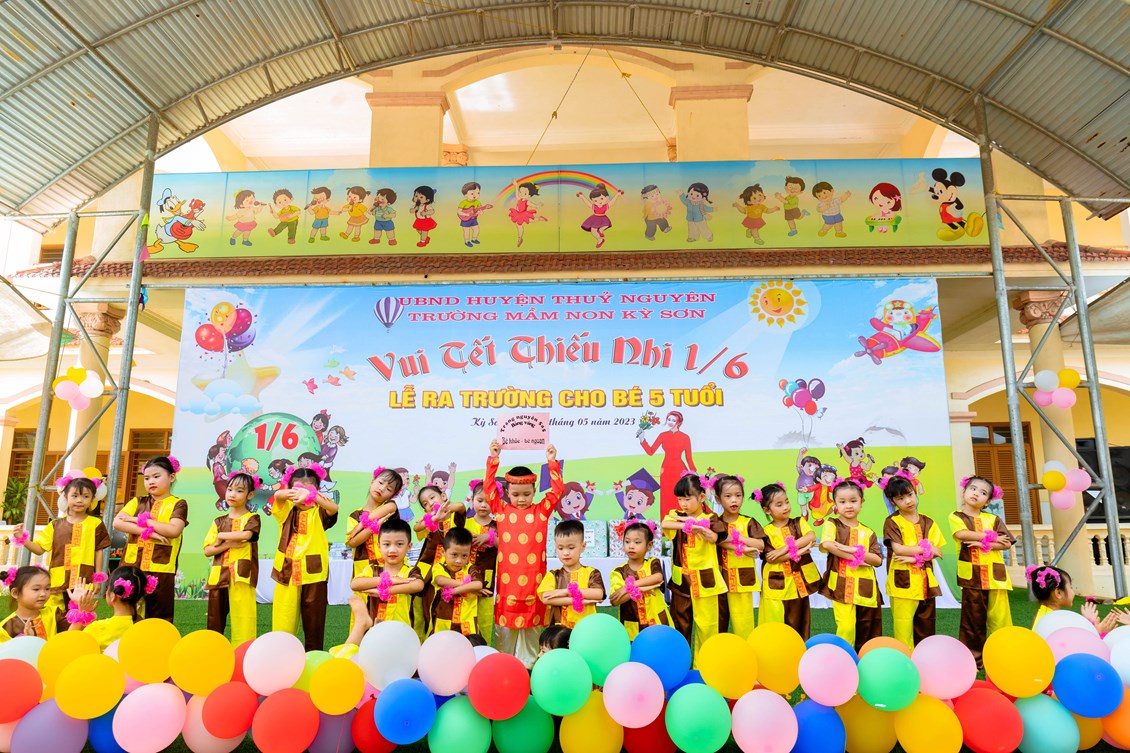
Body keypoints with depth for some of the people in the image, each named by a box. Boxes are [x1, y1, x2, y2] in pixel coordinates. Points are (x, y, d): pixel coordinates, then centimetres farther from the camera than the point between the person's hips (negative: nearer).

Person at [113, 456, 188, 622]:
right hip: (132, 567, 3)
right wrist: (147, 531, -13)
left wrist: (139, 520, -7)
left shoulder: (178, 504, 3)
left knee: (159, 620, 3)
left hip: (161, 570, -3)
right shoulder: (138, 502, 14)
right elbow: (117, 522, -1)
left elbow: (174, 530, -13)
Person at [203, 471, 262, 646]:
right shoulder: (219, 521, 15)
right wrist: (228, 544, -9)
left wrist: (221, 536, -5)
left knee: (242, 616, -8)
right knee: (215, 620, 9)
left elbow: (246, 535, -18)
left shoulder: (252, 518, 3)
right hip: (219, 575, 5)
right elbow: (207, 550, 7)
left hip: (241, 575, -4)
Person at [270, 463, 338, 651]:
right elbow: (278, 495, -14)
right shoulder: (286, 511, 8)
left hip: (313, 572, -1)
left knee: (314, 619, 5)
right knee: (283, 620, 2)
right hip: (287, 572, 1)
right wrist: (295, 493, -38)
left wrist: (311, 495, -40)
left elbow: (333, 508, -20)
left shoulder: (318, 513, 4)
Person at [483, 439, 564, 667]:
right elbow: (488, 486, 0)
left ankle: (528, 664, 20)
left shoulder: (541, 511, 5)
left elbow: (557, 489, 2)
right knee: (505, 623, 7)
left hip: (533, 578, 0)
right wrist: (493, 458, -3)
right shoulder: (501, 511, 4)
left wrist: (552, 462, -2)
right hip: (507, 578, 0)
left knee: (531, 623, 8)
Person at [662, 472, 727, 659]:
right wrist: (686, 524, -34)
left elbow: (713, 537, -20)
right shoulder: (677, 517, 4)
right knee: (680, 623, 9)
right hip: (681, 580, 2)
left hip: (704, 580, -2)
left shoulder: (710, 519, 0)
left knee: (706, 623, 3)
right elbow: (664, 524, -19)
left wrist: (692, 523, -27)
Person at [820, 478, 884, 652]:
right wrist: (855, 557, -16)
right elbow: (827, 544, -18)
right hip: (842, 585, -4)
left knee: (867, 631, 8)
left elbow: (878, 560, 2)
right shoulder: (833, 525, 3)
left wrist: (854, 550, -12)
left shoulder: (868, 533, 13)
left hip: (865, 588, 4)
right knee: (846, 628, -11)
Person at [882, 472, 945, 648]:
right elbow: (898, 549, -14)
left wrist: (914, 558, -13)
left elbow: (937, 552, 1)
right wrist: (926, 549, -9)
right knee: (903, 627, -3)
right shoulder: (892, 522, -3)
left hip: (926, 582, 4)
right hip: (903, 582, -4)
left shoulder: (928, 522, 10)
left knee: (926, 627, 11)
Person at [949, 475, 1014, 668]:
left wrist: (984, 544, -12)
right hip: (971, 575, -2)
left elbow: (1007, 543, 1)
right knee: (973, 618, 2)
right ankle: (973, 657, 10)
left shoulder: (993, 519, 12)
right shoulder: (956, 517, 5)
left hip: (995, 574, 2)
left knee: (999, 617, 2)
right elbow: (962, 534, -15)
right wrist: (992, 537, -7)